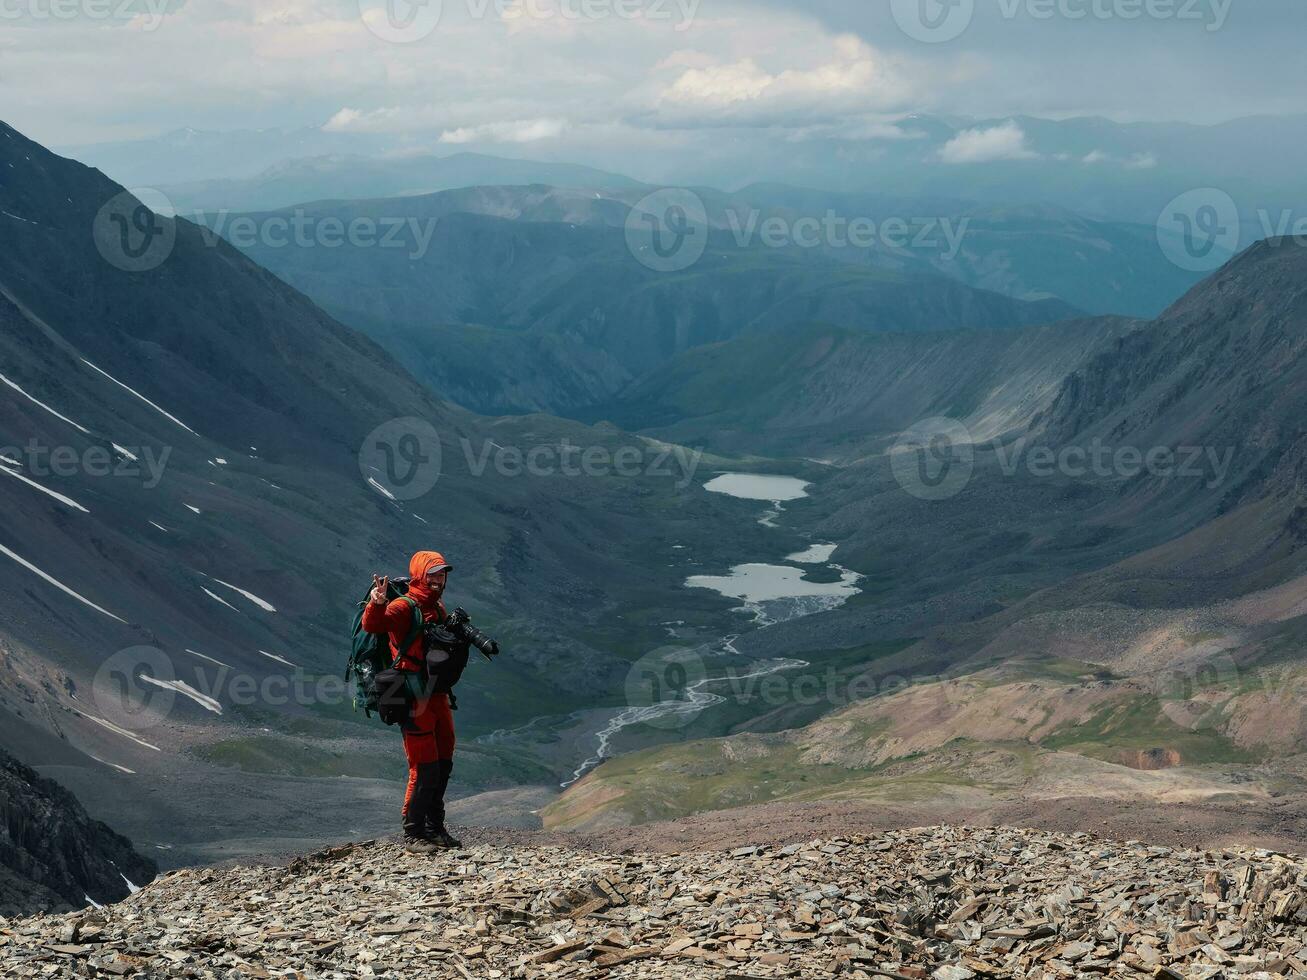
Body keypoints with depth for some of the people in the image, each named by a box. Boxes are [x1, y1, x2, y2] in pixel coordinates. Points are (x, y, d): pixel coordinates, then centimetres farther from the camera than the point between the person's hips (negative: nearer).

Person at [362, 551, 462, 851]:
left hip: (438, 697, 8)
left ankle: (435, 827, 27)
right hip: (415, 699, -8)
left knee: (443, 765, 14)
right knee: (425, 769, -6)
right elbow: (373, 625, -33)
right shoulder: (405, 607, -12)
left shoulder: (438, 608, 15)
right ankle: (413, 832, 5)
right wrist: (376, 604, -49)